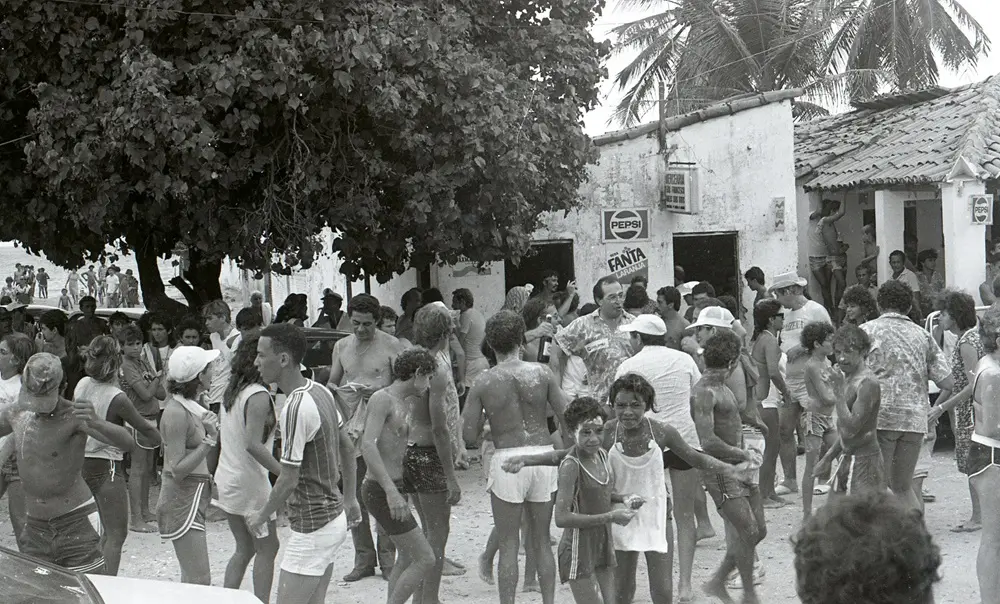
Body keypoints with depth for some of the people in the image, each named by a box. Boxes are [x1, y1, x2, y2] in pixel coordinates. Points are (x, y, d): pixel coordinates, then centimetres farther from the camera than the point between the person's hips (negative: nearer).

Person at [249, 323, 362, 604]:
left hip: (313, 527, -9)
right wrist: (350, 498, 23)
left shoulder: (296, 408, -24)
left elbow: (289, 480, -21)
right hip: (335, 517, 9)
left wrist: (262, 515, -5)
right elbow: (347, 447, 15)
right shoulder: (320, 391, 4)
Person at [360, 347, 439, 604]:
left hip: (393, 488, 10)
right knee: (425, 559, -10)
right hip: (381, 492, -10)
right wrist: (392, 491, -35)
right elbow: (367, 445, -28)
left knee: (407, 557, 23)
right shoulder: (381, 399, -15)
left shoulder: (402, 405, 14)